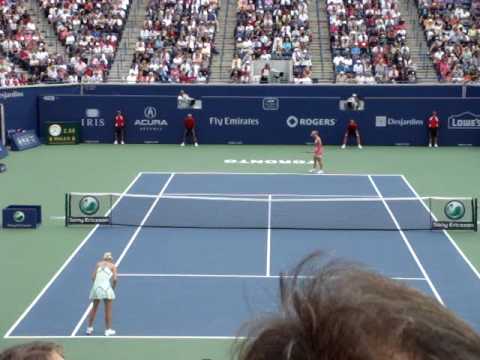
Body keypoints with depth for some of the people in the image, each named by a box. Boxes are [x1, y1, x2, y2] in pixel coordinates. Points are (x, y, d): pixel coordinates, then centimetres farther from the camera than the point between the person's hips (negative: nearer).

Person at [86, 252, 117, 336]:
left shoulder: (98, 264, 15)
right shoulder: (112, 266, 7)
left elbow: (93, 277, 7)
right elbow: (114, 279, -4)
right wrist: (113, 287, 10)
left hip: (96, 287, 3)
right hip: (106, 288, -3)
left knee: (94, 308, 18)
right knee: (108, 310, 7)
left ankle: (89, 328, 26)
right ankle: (108, 330, 10)